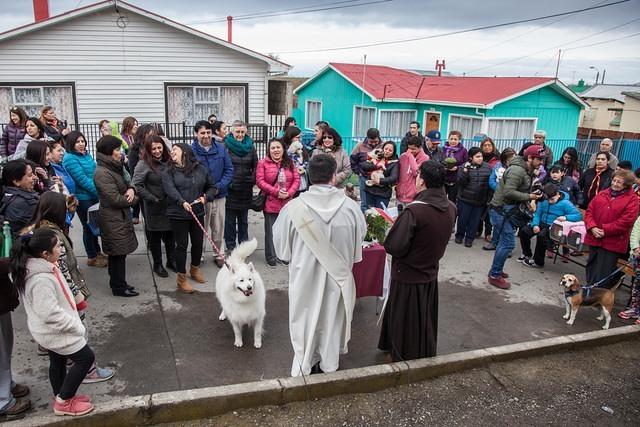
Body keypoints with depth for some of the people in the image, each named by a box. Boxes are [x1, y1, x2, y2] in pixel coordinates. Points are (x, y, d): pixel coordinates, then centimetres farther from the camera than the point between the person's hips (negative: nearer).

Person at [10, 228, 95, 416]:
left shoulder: (41, 266, -3)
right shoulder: (41, 279, -34)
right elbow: (50, 313, -32)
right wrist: (76, 326, -20)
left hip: (51, 329, 10)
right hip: (56, 330, -10)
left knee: (58, 362, 23)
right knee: (86, 358, 3)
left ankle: (62, 397, 42)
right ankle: (63, 402, 15)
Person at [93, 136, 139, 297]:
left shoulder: (115, 167, 8)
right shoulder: (102, 173, -21)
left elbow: (128, 182, 14)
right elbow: (115, 199, -24)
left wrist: (131, 189, -10)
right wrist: (134, 199, -8)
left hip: (120, 216, 9)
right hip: (113, 218, -9)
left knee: (117, 253, 18)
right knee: (118, 253, 1)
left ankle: (117, 283, 30)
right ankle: (119, 287, 14)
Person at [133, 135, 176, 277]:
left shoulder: (169, 161, 3)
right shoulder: (144, 164, -12)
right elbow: (136, 185, -16)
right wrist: (153, 198, -15)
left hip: (170, 205, 4)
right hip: (154, 207, -4)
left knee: (170, 234, 15)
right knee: (155, 237, 10)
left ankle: (171, 260, 32)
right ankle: (157, 264, 24)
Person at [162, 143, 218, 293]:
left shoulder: (201, 169, 5)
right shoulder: (169, 172, -1)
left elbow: (212, 187, 12)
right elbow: (170, 189, -18)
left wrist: (206, 197, -8)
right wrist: (182, 202, -34)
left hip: (197, 213, 3)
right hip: (178, 214, -3)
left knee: (198, 243, 14)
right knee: (182, 245, 1)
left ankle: (195, 269, 39)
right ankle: (181, 279, 13)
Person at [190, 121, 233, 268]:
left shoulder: (221, 148, 0)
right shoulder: (191, 151, -8)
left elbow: (229, 170, 1)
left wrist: (219, 186, -11)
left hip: (219, 195, 3)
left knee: (218, 228, 14)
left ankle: (218, 255, 29)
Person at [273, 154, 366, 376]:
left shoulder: (293, 207, -20)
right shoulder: (350, 207, -18)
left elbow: (280, 242, -5)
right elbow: (360, 238, 0)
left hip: (305, 275, -1)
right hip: (337, 275, 1)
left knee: (306, 317, 19)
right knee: (332, 317, 21)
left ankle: (305, 363, 36)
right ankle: (329, 362, 39)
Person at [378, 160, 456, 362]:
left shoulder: (414, 211, -30)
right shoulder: (451, 208, -8)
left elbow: (393, 247, -26)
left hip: (407, 277, -6)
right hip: (431, 273, 6)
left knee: (403, 322, 15)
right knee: (425, 320, 25)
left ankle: (401, 358, 33)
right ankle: (425, 356, 44)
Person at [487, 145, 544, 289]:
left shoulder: (527, 171, 12)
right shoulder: (517, 171, -20)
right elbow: (508, 192, -28)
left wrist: (530, 197, 0)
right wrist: (528, 197, -19)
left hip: (507, 210, 11)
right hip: (501, 210, -11)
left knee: (504, 241, 18)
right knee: (508, 243, -9)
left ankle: (496, 270, 30)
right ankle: (495, 276, -1)